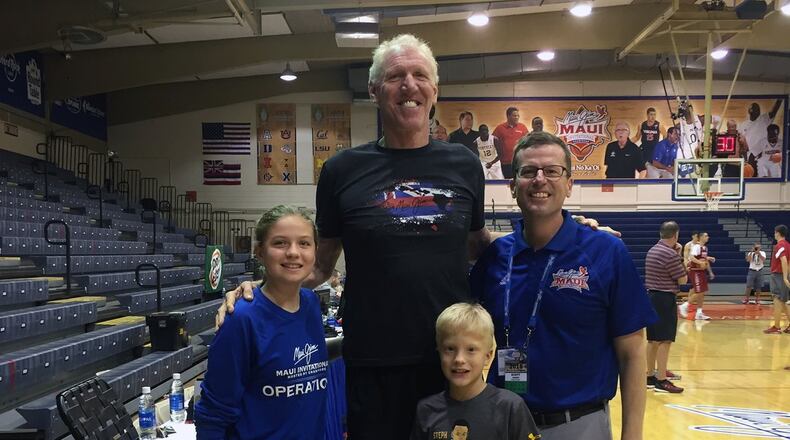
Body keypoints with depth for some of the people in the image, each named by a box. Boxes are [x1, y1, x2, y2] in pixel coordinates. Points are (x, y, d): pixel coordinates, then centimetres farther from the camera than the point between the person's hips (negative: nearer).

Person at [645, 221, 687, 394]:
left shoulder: (653, 250, 11)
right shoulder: (671, 255, -16)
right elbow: (683, 279, -9)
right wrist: (680, 257, 2)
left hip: (651, 296, 9)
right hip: (664, 299, -9)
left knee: (653, 340, 14)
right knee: (664, 341, -5)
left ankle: (650, 377, 21)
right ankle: (661, 381, -3)